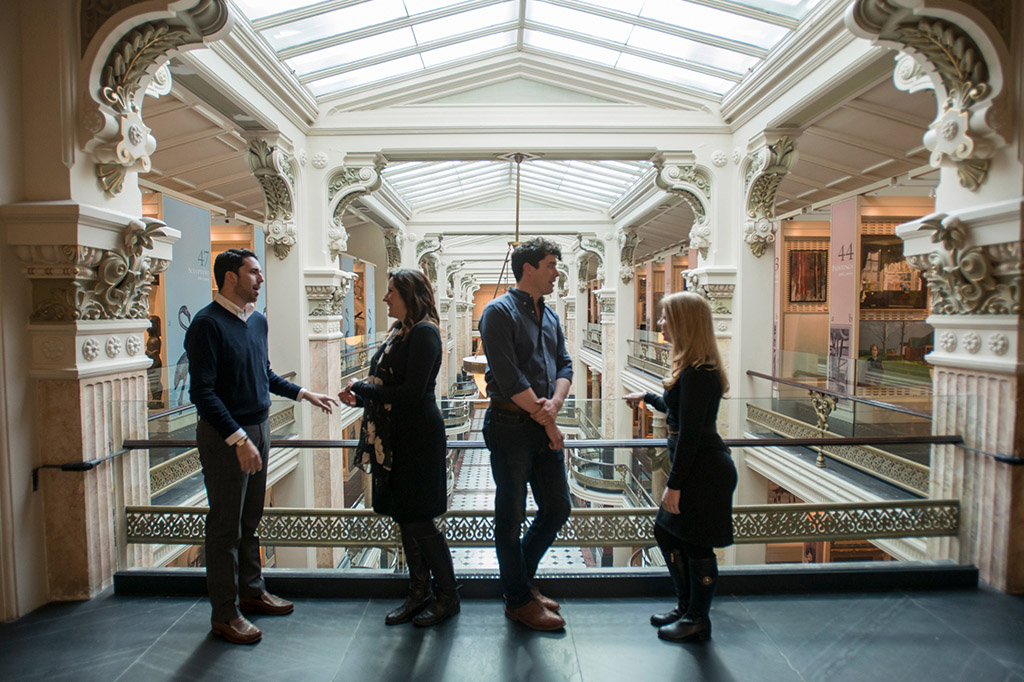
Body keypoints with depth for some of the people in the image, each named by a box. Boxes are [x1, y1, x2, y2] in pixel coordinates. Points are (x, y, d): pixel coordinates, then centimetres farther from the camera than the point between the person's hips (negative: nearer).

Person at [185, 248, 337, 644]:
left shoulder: (258, 321, 9)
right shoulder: (208, 324, -15)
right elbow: (203, 392, -20)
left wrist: (304, 394, 16)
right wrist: (238, 439, -25)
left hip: (259, 428, 7)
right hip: (224, 436, -7)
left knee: (250, 518, 19)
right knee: (225, 526, 4)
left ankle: (251, 591, 34)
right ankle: (225, 614, 18)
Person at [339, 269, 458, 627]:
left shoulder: (424, 332, -14)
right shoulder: (398, 332, 13)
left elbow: (413, 392, -22)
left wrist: (363, 388, -13)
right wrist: (360, 395, -2)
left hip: (417, 439, -9)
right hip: (394, 439, 9)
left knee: (418, 521, 0)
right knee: (404, 519, 14)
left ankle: (447, 597, 18)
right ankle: (419, 593, 29)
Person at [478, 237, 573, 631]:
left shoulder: (549, 315, 15)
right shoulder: (499, 311, -10)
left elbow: (564, 365, 11)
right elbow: (509, 377, -18)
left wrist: (554, 404, -10)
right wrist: (547, 422, -13)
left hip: (545, 427, 8)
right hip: (511, 426, -8)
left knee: (557, 508, 14)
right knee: (511, 516, 5)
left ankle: (521, 578, 34)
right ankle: (518, 600, 23)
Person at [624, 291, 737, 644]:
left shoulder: (697, 373, -22)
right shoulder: (694, 366, 10)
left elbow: (690, 434, -23)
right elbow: (678, 409, 25)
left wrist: (674, 483, -19)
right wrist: (647, 397, 40)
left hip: (705, 470, -11)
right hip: (697, 466, 11)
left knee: (696, 545, 5)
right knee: (666, 531, 18)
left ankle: (698, 620, 24)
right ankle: (687, 606, 34)